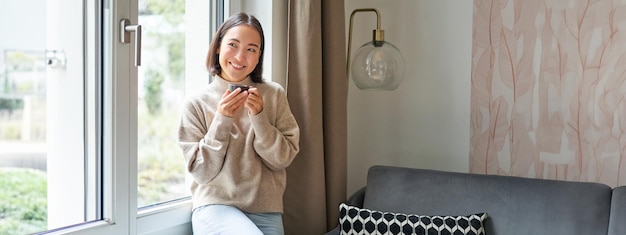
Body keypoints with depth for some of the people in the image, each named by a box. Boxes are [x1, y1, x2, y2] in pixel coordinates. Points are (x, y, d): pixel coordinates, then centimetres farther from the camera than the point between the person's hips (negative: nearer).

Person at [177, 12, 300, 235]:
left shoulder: (274, 94, 2)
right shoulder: (196, 102, -1)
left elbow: (283, 159, -1)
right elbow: (201, 172, -4)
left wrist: (258, 117, -14)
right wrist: (221, 121, -14)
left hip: (265, 210, 2)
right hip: (215, 206, -2)